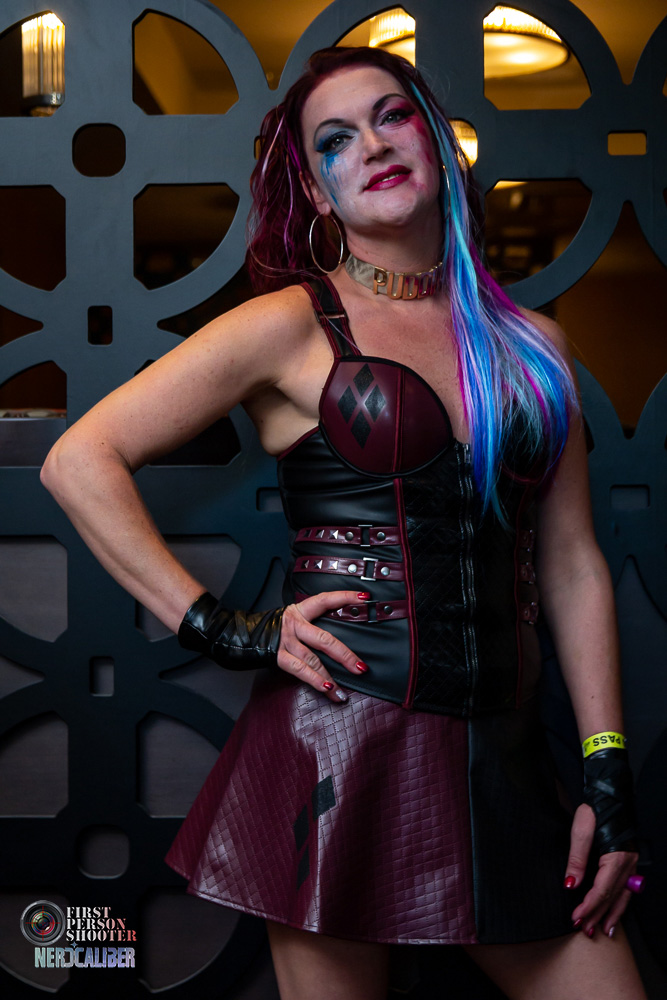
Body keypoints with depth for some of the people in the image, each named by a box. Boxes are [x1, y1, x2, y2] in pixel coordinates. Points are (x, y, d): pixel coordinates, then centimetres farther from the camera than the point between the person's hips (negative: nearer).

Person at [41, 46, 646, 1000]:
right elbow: (80, 461, -4)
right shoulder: (292, 325, -1)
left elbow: (573, 567, 11)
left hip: (504, 760, 4)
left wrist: (609, 777, 5)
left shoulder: (530, 342, 12)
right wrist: (221, 630, -8)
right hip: (340, 742, -4)